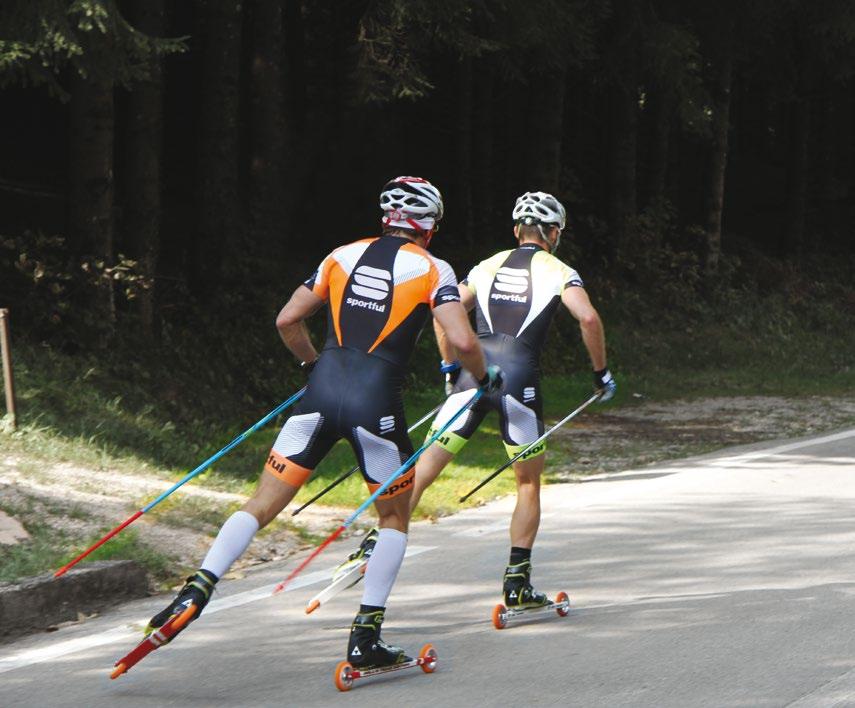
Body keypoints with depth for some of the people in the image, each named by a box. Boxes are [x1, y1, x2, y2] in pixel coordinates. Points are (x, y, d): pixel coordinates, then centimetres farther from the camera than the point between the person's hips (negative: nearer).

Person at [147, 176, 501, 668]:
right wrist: (485, 378, 11)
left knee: (263, 504, 6)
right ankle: (366, 638, 9)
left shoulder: (344, 256, 14)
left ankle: (197, 590, -13)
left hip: (323, 390, 3)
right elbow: (462, 340, -9)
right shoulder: (432, 270, 3)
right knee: (395, 518, 16)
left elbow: (287, 320, 15)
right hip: (377, 401, -3)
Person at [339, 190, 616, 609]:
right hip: (520, 380, -3)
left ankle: (374, 545, -12)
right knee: (529, 485, 12)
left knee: (423, 469, 2)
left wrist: (450, 368, 19)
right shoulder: (558, 272, 8)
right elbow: (587, 317, -8)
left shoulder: (488, 267, 19)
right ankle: (517, 585, 8)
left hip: (473, 373, 3)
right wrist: (601, 373, 3)